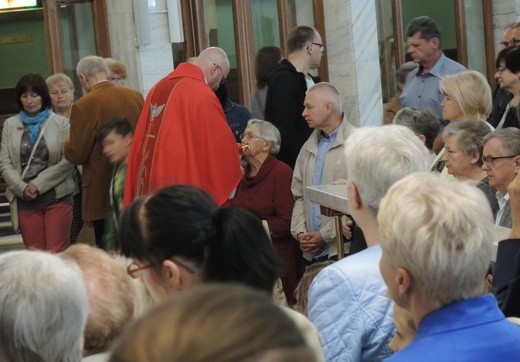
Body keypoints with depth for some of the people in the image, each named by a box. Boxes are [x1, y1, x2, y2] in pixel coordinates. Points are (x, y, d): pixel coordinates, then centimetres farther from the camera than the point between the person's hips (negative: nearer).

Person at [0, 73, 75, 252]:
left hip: (57, 196, -2)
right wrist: (22, 187, -10)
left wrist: (38, 185, -10)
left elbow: (68, 161, -4)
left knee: (57, 254, -6)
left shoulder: (61, 123, 2)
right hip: (25, 199, 2)